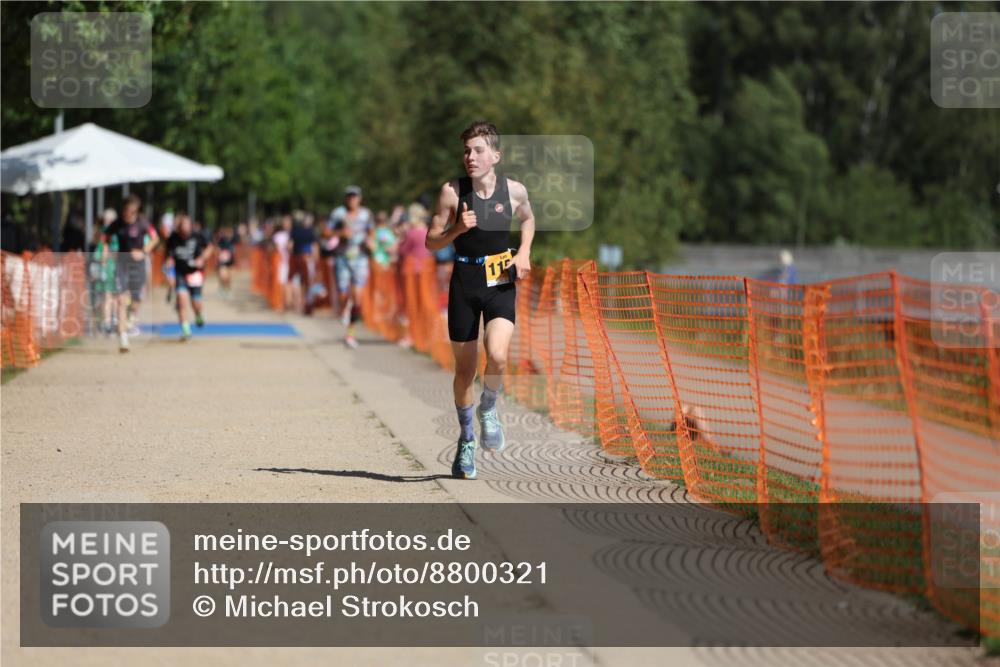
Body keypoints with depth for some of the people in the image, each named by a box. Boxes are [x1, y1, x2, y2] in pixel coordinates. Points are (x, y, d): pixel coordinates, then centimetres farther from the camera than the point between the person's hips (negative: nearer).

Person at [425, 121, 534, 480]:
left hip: (501, 282, 0)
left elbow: (528, 219, 20)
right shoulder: (452, 191, -8)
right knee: (464, 369, 8)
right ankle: (466, 440, 28)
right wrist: (457, 229, -20)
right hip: (465, 282, 0)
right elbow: (431, 242, -2)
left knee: (496, 354, -24)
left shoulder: (514, 190, -3)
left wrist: (524, 252, 4)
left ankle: (488, 410, 8)